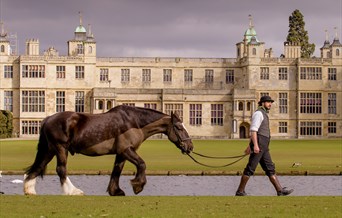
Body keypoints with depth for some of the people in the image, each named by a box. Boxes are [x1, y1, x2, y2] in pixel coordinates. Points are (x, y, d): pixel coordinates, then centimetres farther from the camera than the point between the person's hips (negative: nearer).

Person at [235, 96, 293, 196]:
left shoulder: (263, 115, 24)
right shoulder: (258, 113, -8)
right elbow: (253, 130, -18)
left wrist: (249, 146, 30)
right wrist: (255, 145, -26)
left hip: (263, 148, 10)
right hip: (258, 145, -10)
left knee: (270, 168, 4)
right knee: (250, 169, -6)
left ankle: (280, 191, 0)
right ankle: (240, 191, -1)